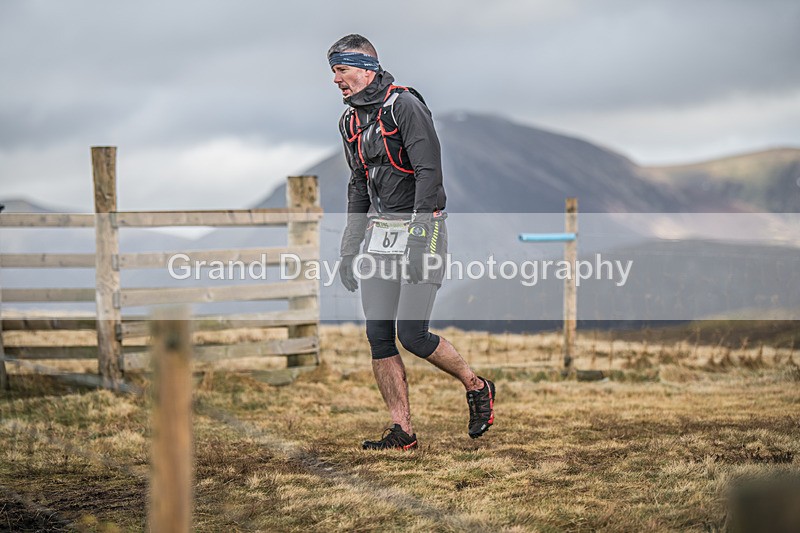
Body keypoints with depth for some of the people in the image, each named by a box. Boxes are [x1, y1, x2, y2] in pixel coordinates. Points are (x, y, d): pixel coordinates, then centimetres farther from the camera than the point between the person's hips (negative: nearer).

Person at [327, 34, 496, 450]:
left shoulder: (405, 106, -13)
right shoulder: (351, 120, 13)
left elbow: (429, 173, -19)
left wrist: (419, 239, -26)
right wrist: (350, 248, 19)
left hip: (421, 229, -8)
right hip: (379, 235, 8)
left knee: (411, 334, -12)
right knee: (378, 335, 0)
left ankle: (477, 388, 12)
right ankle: (402, 432, 6)